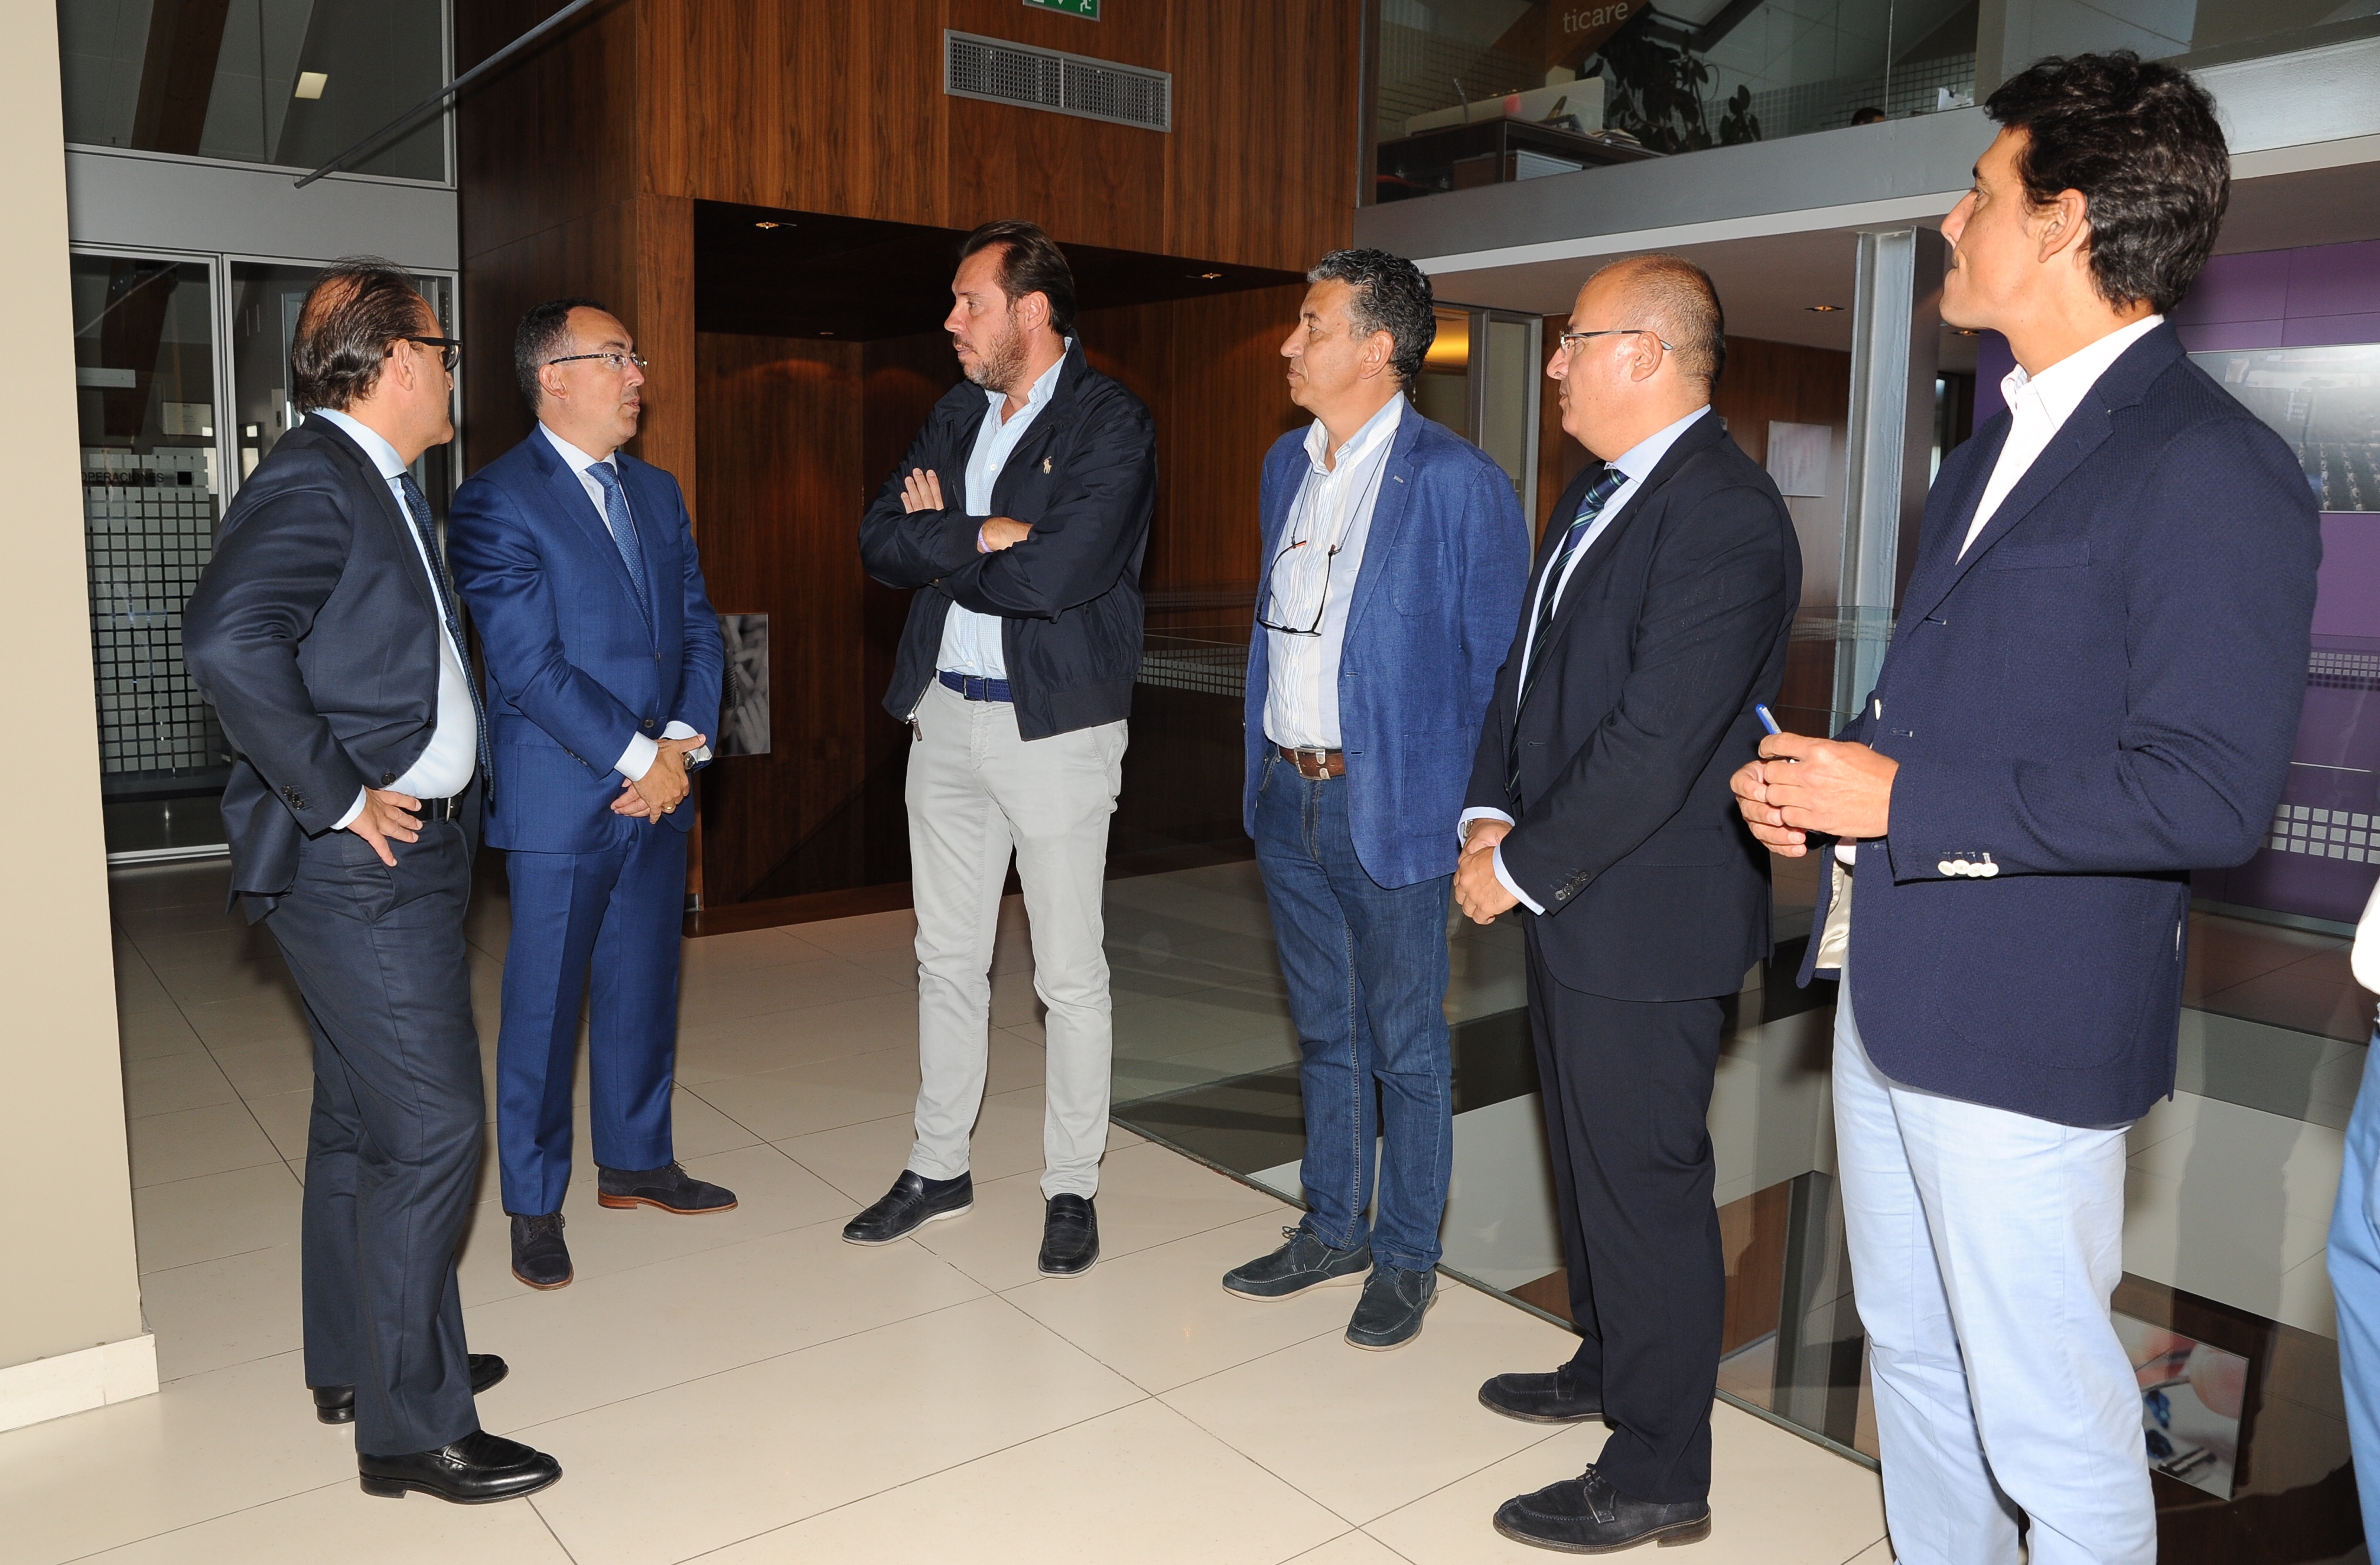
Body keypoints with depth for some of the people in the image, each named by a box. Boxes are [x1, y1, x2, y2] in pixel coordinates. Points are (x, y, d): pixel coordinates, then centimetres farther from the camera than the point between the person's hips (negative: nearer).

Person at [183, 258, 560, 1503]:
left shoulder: (385, 489, 16)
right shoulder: (310, 481, -16)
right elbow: (227, 639, -31)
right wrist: (337, 797, -24)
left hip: (406, 854, 10)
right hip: (363, 863, -10)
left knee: (361, 1119, 18)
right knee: (429, 1130, -6)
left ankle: (356, 1363, 34)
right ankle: (412, 1427, 5)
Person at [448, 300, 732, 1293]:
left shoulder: (657, 493, 13)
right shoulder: (496, 502, -9)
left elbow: (698, 628, 10)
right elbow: (531, 663, -16)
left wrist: (686, 741, -6)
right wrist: (639, 756, -15)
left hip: (659, 792, 6)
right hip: (560, 799, -6)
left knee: (645, 989, 16)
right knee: (544, 1008, 4)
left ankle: (634, 1162, 33)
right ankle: (535, 1207, 19)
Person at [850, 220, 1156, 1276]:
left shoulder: (1110, 424, -11)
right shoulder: (956, 416, 11)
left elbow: (1056, 575, -24)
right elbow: (881, 541, 1)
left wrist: (939, 545, -9)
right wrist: (980, 535, -16)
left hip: (1056, 724, -6)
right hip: (945, 713, 7)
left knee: (1069, 976, 5)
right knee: (947, 959, 15)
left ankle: (1071, 1188, 21)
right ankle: (939, 1167, 31)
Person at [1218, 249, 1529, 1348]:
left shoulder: (1454, 481, -12)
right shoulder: (1286, 465, 10)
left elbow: (1493, 656, -10)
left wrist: (1463, 803, -11)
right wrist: (1270, 755, 14)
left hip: (1389, 802, -7)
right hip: (1287, 797, 7)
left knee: (1405, 1045, 8)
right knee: (1325, 1032, 19)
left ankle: (1405, 1258, 25)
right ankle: (1332, 1230, 35)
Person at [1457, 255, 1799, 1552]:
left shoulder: (1724, 518, -20)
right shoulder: (1599, 494, 12)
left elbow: (1656, 745, -24)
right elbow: (1529, 668, 15)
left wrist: (1523, 867, -16)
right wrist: (1491, 814, 2)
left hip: (1647, 916, -10)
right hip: (1570, 900, 10)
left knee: (1644, 1180, 2)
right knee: (1588, 1153, 22)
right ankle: (1610, 1365, 43)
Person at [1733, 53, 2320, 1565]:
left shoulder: (2212, 469, -16)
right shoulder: (2002, 439, 13)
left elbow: (2211, 795, -22)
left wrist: (1904, 800, -20)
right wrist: (1822, 773, 3)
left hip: (2028, 1025, -9)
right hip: (1891, 986, 9)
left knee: (2049, 1417, 5)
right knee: (1910, 1352, 23)